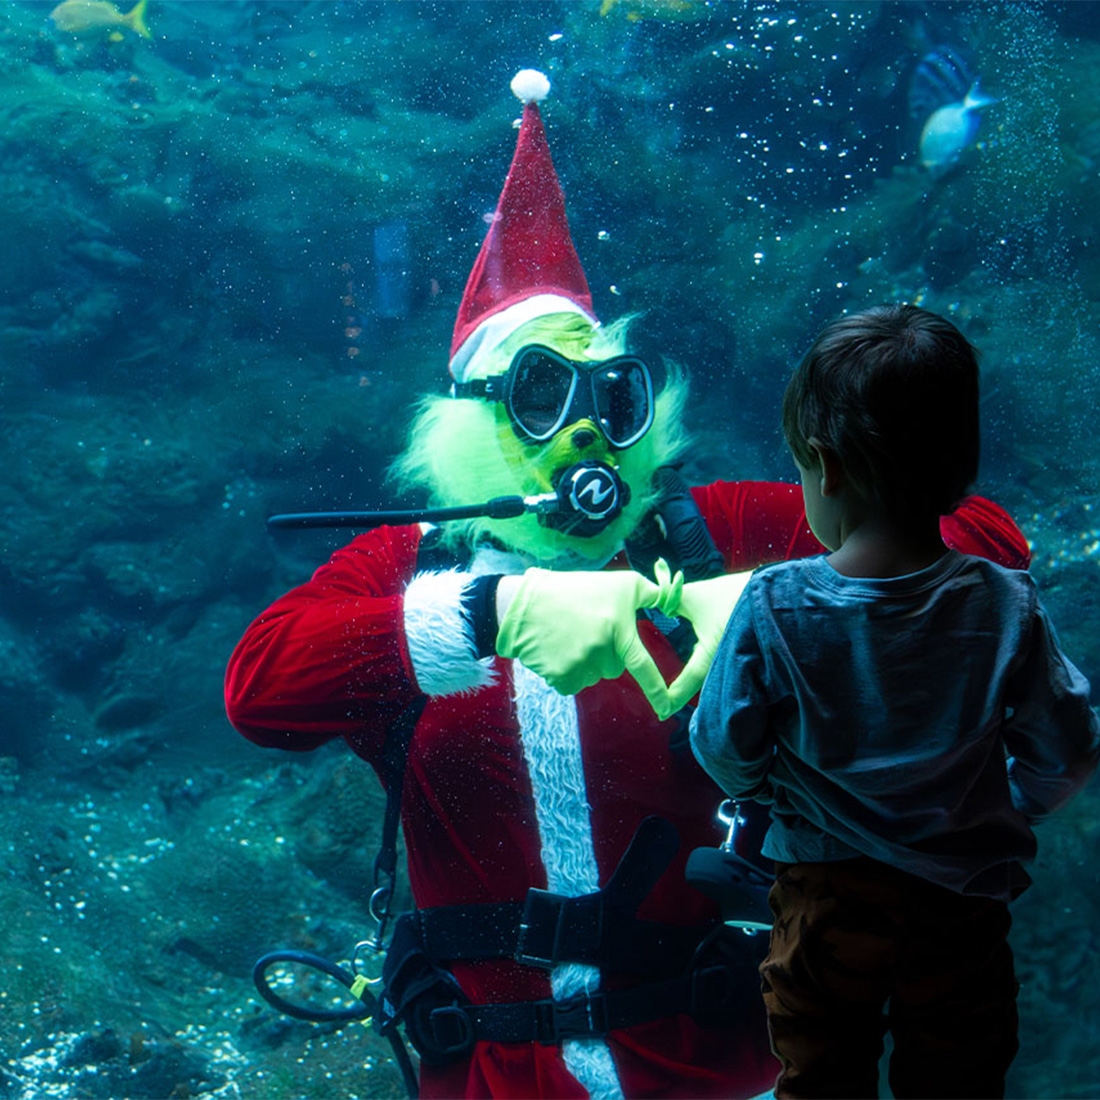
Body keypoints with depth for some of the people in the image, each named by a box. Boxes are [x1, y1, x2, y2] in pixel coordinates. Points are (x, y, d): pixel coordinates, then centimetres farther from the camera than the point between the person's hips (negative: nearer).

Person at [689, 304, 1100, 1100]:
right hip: (959, 908, 1)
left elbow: (725, 749, -8)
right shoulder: (1007, 608, -14)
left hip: (824, 895, -1)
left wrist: (764, 791, 15)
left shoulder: (774, 606, -17)